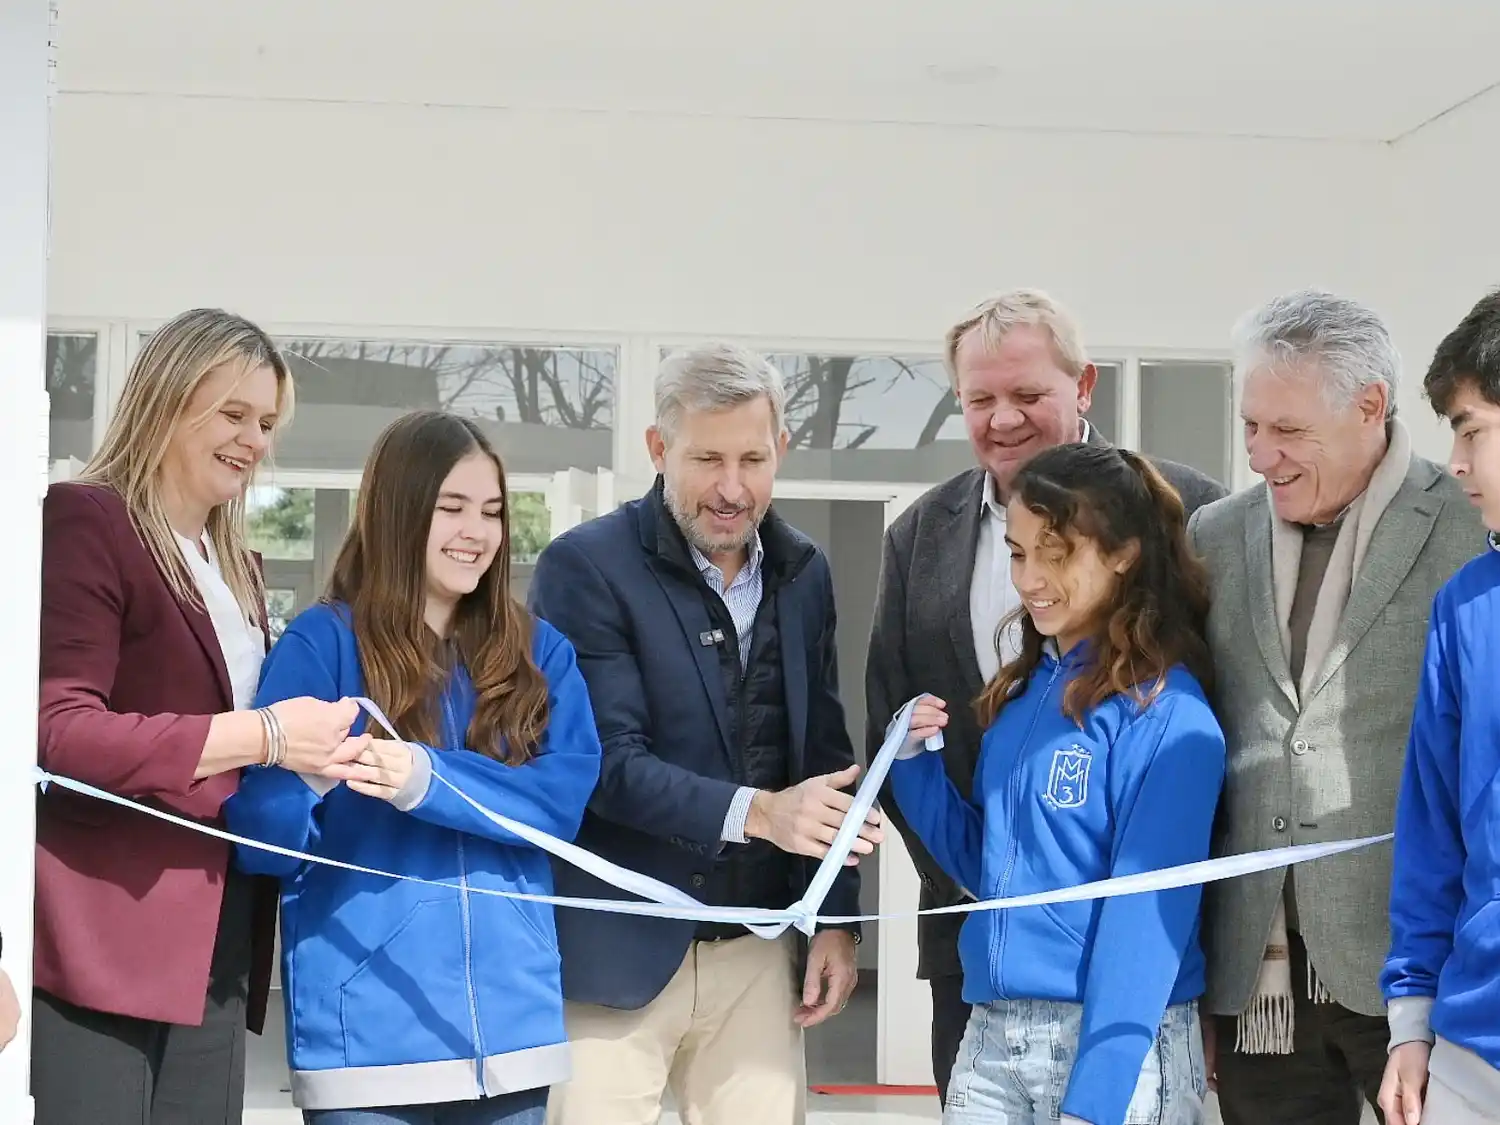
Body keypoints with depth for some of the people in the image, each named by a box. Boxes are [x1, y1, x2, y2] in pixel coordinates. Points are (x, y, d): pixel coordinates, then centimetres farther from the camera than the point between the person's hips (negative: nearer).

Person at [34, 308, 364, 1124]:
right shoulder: (86, 522, -7)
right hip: (101, 942, -8)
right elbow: (56, 733, -18)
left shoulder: (233, 563, 21)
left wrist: (308, 758, 4)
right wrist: (261, 736, -19)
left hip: (214, 945, 8)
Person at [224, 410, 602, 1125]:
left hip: (511, 1018, 3)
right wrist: (305, 778, -29)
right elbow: (263, 842, -7)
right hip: (367, 1024, -3)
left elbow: (566, 795, -5)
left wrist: (430, 781, -19)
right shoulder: (322, 643, -1)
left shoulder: (539, 653, 11)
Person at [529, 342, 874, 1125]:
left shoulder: (802, 573, 10)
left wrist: (836, 917, 8)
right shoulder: (586, 566, -9)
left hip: (758, 949, 5)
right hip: (618, 949, -5)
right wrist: (755, 812, -27)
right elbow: (608, 760, -16)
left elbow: (823, 757, 14)